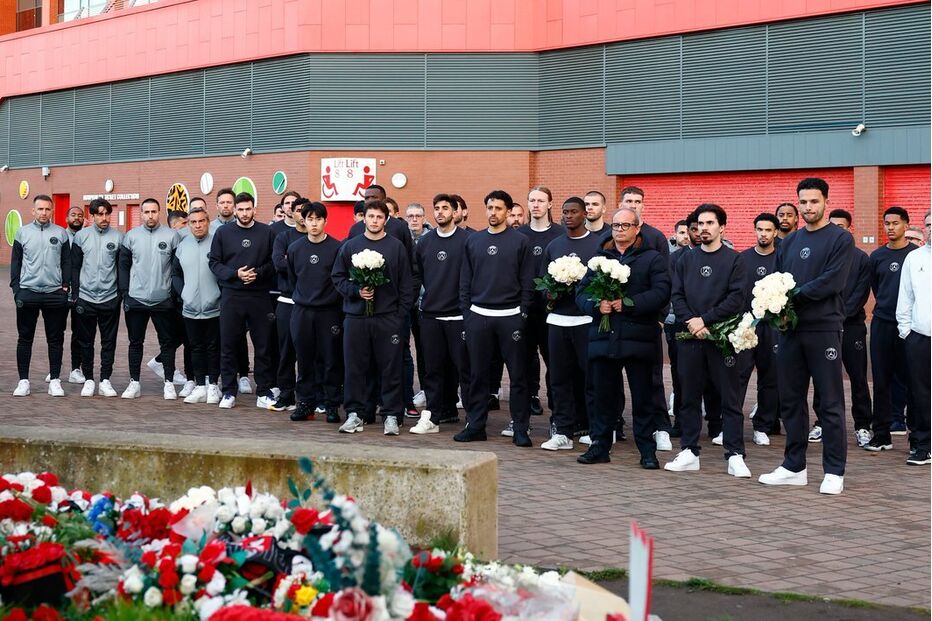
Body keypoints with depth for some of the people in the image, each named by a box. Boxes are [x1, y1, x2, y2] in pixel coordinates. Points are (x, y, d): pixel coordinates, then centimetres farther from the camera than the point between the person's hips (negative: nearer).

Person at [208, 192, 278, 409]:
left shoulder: (266, 232, 4)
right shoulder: (223, 233, 5)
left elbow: (274, 262, 6)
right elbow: (214, 262, 4)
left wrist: (258, 273, -12)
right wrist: (235, 274, -10)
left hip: (260, 296, 0)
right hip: (231, 295, 0)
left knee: (263, 346, 3)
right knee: (228, 345, 3)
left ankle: (264, 393, 11)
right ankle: (228, 392, 12)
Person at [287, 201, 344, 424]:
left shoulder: (337, 248, -4)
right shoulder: (294, 248, 7)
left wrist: (332, 298, 1)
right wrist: (300, 297, 14)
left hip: (329, 311, -3)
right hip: (302, 311, 3)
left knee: (331, 360, 0)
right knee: (305, 360, 6)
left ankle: (332, 404, 7)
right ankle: (306, 402, 13)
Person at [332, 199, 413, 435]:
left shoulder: (396, 247, 4)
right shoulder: (350, 246, 8)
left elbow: (406, 284, 4)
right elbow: (338, 277, 9)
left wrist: (401, 313, -3)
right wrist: (356, 291, -8)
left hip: (388, 318, -1)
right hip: (355, 316, 2)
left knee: (390, 368, 1)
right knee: (354, 367, 4)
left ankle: (391, 415, 7)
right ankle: (354, 413, 14)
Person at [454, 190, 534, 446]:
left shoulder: (520, 241, 1)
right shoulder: (473, 241, 10)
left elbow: (527, 281, 0)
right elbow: (465, 280, 11)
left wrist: (523, 312, -7)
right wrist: (466, 312, 4)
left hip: (510, 316, -3)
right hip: (478, 316, 3)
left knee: (518, 375, 0)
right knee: (477, 374, 7)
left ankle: (520, 428, 6)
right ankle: (475, 425, 14)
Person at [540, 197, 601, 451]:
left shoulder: (598, 243, 3)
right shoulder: (553, 246, 15)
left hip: (587, 320, -4)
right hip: (557, 319, 4)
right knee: (560, 378, 4)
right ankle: (562, 432, 9)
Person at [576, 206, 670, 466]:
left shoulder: (653, 259, 5)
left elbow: (661, 293, -9)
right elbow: (581, 292, 9)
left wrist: (628, 304, -17)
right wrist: (597, 305, -11)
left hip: (638, 338, -3)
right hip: (603, 338, 3)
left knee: (643, 397, 3)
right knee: (603, 395, 8)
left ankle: (647, 451, 10)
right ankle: (599, 447, 17)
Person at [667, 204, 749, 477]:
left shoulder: (733, 260, 1)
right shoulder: (686, 259, 12)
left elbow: (737, 298, -8)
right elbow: (676, 296, 6)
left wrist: (705, 319, -14)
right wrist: (691, 322, -11)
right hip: (690, 338, 4)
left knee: (729, 398, -1)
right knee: (689, 397, 7)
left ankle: (735, 456, 1)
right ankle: (689, 452, 15)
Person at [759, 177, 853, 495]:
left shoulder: (841, 239, -2)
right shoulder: (789, 242, 15)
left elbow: (832, 281, -13)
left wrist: (794, 295, -14)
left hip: (824, 329, -6)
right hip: (790, 329, 6)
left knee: (830, 404, -1)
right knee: (791, 400, 9)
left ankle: (834, 472, 4)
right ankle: (794, 467, 18)